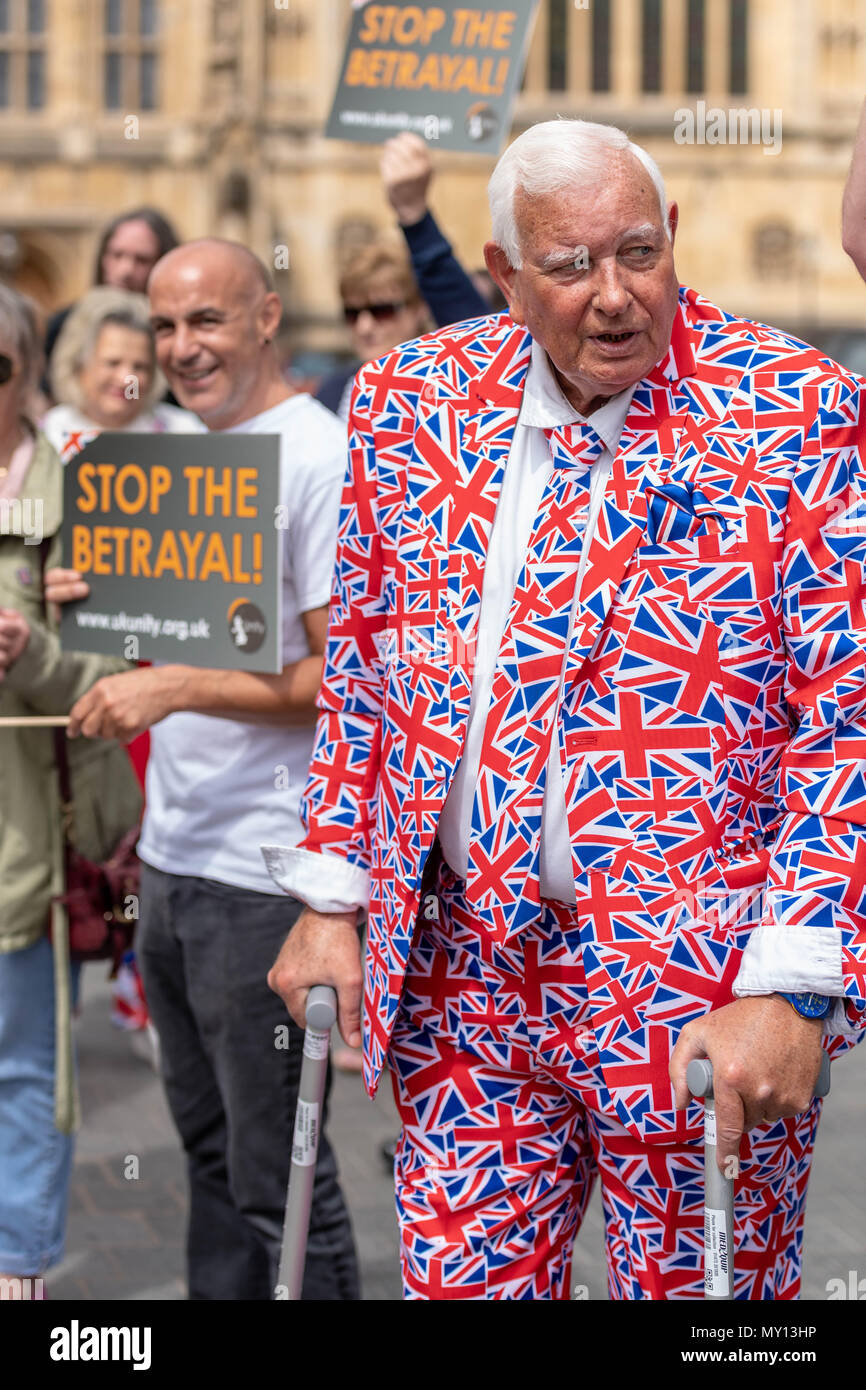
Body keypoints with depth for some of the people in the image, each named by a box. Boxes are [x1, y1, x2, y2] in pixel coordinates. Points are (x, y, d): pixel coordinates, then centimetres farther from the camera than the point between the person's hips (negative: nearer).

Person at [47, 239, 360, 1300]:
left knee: (276, 1175, 0)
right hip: (171, 856, 8)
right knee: (208, 1147, 18)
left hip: (265, 878, -8)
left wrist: (177, 688, -24)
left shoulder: (319, 458, -12)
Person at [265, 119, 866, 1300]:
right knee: (455, 1283, 10)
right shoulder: (410, 400, 4)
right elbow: (360, 665, 13)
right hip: (460, 972, 4)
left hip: (697, 989, -4)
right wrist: (331, 900, 8)